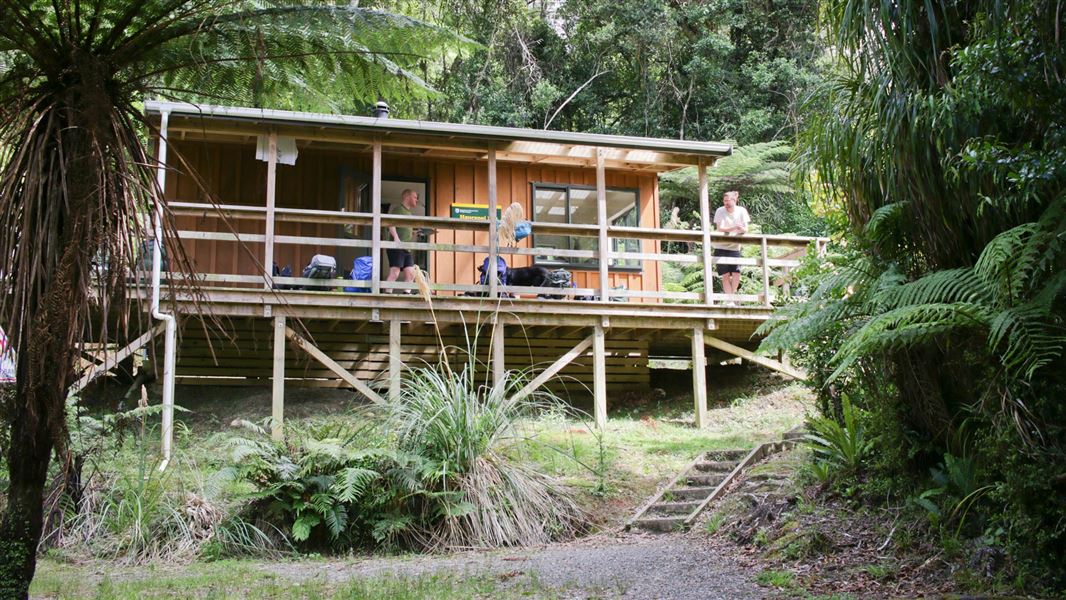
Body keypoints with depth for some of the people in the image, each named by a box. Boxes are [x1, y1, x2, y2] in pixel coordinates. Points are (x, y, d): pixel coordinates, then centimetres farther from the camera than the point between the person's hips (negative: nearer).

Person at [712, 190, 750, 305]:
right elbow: (720, 229, -18)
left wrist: (742, 229, -32)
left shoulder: (741, 211, -4)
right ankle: (729, 300, 4)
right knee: (725, 275, -3)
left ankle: (731, 294, 14)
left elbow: (746, 230, -8)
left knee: (736, 274, -9)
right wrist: (734, 228, -33)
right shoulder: (720, 211, -10)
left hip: (735, 247, 2)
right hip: (721, 247, -2)